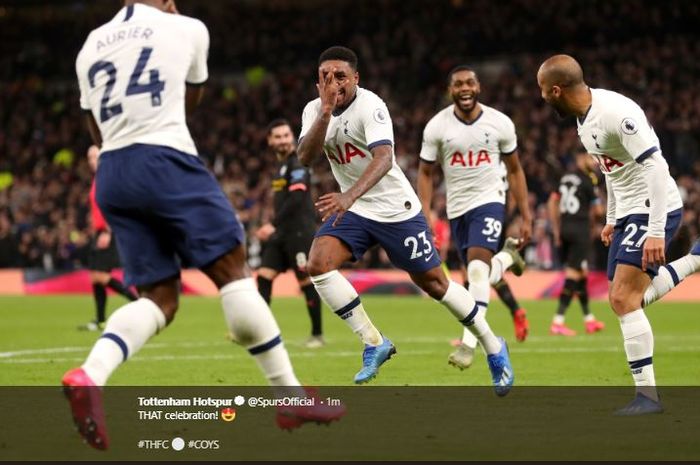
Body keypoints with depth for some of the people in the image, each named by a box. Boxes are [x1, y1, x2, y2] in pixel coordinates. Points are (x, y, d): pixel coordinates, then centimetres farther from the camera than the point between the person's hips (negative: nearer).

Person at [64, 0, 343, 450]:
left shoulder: (91, 47, 19)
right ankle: (290, 396, -2)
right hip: (165, 161, -5)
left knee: (159, 298, 6)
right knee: (233, 271, -1)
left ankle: (88, 377, -19)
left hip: (111, 175, 5)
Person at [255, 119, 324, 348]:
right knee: (264, 276, -2)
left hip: (300, 232, -9)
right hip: (282, 233, 9)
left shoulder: (297, 165, -10)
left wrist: (273, 225, -23)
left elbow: (296, 200, -21)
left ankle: (317, 335, 5)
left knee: (306, 282, -4)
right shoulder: (281, 165, 17)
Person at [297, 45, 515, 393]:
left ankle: (493, 348, 22)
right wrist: (325, 113, -30)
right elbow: (305, 157, -16)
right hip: (352, 210, 5)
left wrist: (350, 195, -53)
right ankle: (374, 343, -7)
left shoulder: (370, 106, -22)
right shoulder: (314, 110, -2)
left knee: (433, 283, 3)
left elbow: (383, 158, -37)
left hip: (396, 209, -5)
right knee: (318, 263, -18)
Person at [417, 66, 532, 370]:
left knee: (478, 268, -23)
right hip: (457, 208, 3)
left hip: (489, 201, -3)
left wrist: (526, 217, 5)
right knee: (481, 278, 9)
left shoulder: (499, 123, -5)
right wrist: (424, 217, -7)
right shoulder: (437, 127, -5)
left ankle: (469, 343, -23)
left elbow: (515, 170, 6)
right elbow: (425, 173, 3)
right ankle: (506, 256, 46)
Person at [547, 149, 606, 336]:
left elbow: (552, 203, 13)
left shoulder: (565, 178, 11)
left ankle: (589, 319, 27)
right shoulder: (588, 179, -10)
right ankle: (557, 322, -13)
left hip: (565, 229, 8)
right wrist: (590, 213, 16)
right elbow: (598, 210, -7)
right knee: (573, 274, -7)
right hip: (580, 229, -8)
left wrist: (556, 230, 17)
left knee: (582, 273, 18)